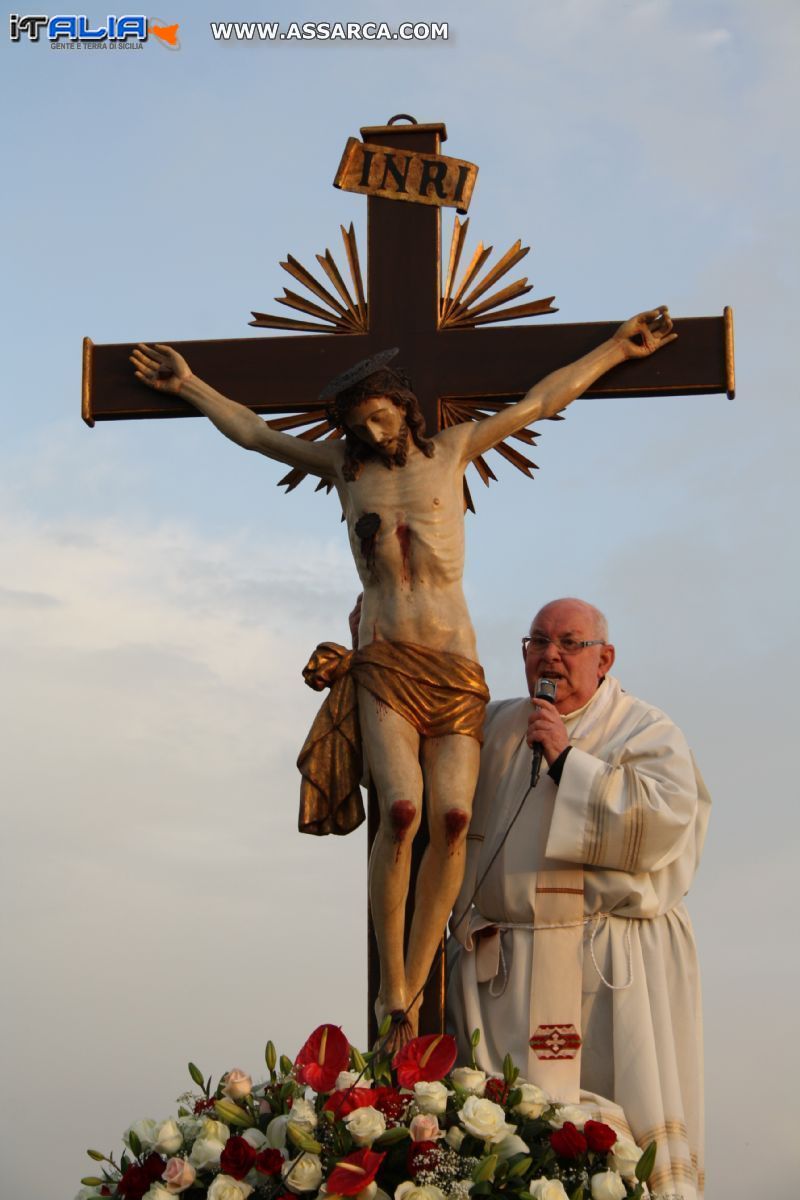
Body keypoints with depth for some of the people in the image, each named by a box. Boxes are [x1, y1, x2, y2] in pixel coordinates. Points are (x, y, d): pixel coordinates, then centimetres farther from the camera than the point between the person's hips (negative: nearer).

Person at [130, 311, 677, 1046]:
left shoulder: (452, 451, 14)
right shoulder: (345, 466, 16)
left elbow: (542, 401, 21)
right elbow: (256, 434, 28)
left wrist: (619, 347, 27)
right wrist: (189, 386, 34)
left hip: (456, 664, 1)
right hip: (384, 664, -1)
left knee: (453, 815, -19)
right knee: (402, 809, -23)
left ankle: (413, 987, -12)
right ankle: (392, 995, -16)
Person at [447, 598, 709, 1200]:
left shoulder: (648, 733, 4)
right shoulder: (495, 727, 17)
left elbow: (662, 822, -14)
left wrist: (567, 761, -11)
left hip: (615, 972, -4)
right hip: (503, 965, 4)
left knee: (629, 1137, -9)